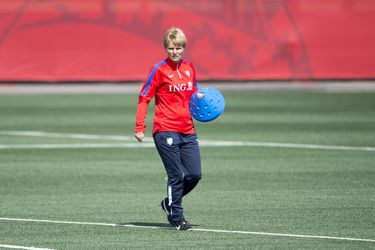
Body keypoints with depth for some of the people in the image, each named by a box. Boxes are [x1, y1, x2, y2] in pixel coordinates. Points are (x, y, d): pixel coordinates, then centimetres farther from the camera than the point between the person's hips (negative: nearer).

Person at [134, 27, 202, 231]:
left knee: (195, 174, 1)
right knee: (176, 175, -6)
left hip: (187, 131, 6)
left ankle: (169, 203, 23)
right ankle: (176, 217, 8)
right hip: (165, 130, -6)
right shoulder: (159, 70, -5)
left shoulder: (189, 68, 11)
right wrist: (139, 127, -10)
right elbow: (144, 98, -4)